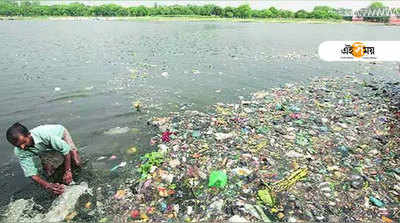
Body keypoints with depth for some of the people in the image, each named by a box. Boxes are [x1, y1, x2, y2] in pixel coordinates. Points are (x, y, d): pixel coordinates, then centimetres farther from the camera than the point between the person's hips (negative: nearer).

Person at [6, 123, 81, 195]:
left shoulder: (44, 134, -45)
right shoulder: (19, 152, -29)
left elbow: (65, 149, -35)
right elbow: (31, 173, -28)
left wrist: (68, 171, -34)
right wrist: (48, 186, -43)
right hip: (45, 149, 3)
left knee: (77, 163, -11)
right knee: (50, 173, -8)